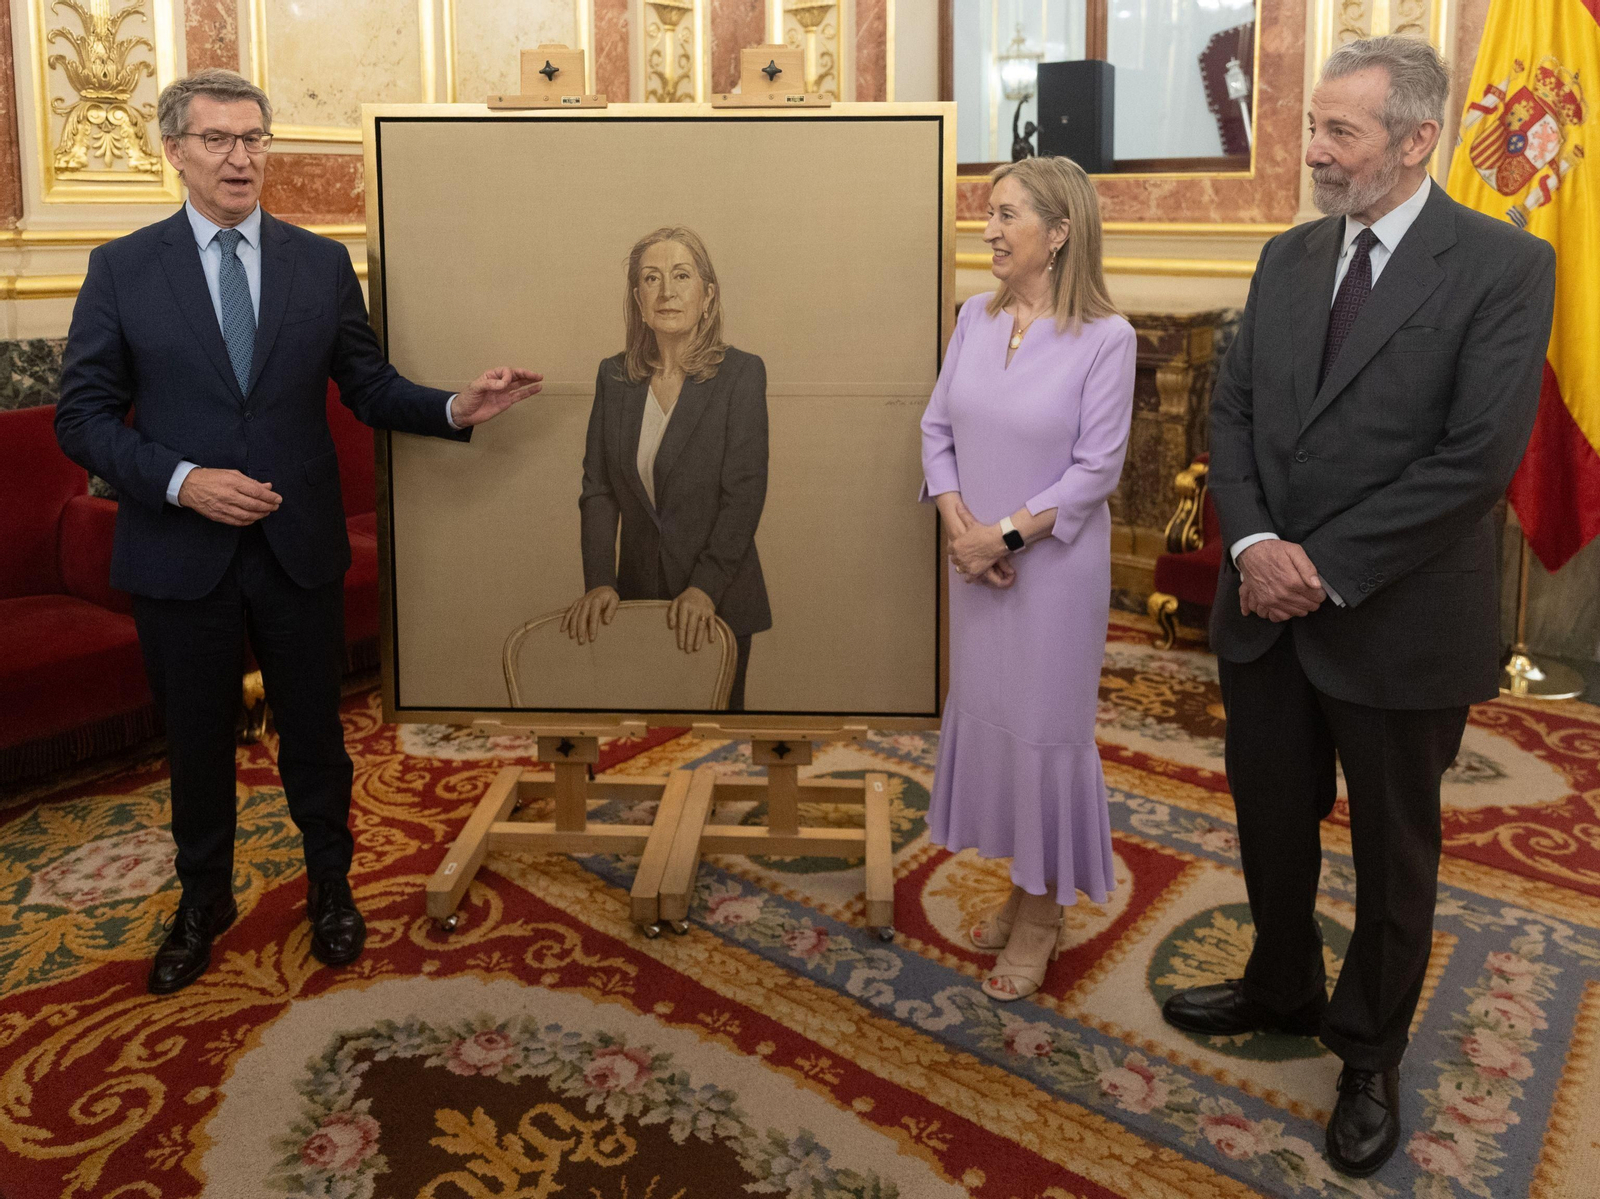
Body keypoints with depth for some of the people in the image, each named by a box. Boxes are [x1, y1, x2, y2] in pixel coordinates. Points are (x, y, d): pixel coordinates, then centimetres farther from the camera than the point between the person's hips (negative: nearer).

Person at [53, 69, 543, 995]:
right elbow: (84, 416, -3)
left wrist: (454, 410, -15)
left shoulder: (322, 263, 3)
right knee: (198, 739, 15)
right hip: (181, 554, 0)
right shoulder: (122, 270, -2)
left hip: (301, 547, 1)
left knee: (314, 729, 13)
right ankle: (205, 900, 36)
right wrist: (181, 481, -17)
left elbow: (370, 387, 4)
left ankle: (331, 885, 34)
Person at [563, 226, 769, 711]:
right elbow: (598, 488, 2)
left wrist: (705, 587, -20)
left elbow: (744, 493, -12)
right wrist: (599, 580, -10)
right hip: (638, 590, 3)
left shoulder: (741, 372, -8)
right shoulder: (614, 376, 4)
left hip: (718, 599, -3)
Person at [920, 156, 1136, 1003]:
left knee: (1045, 726, 5)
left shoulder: (1104, 337, -14)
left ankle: (1043, 912, 23)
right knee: (985, 712, 14)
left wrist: (1004, 534, -17)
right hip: (976, 559, 5)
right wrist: (960, 526, -10)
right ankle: (1019, 886, 33)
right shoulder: (975, 316, 2)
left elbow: (1096, 467, -15)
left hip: (1054, 562, -5)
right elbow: (937, 427, 3)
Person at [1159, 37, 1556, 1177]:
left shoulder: (1501, 265, -11)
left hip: (1395, 620, -5)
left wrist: (1325, 565, -19)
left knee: (1393, 852, 13)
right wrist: (1254, 545, -11)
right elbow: (1234, 410, 5)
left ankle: (1371, 1054, 35)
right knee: (1271, 822, 19)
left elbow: (1481, 454, -18)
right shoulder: (1289, 257, 6)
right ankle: (1284, 989, 44)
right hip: (1267, 605, 5)